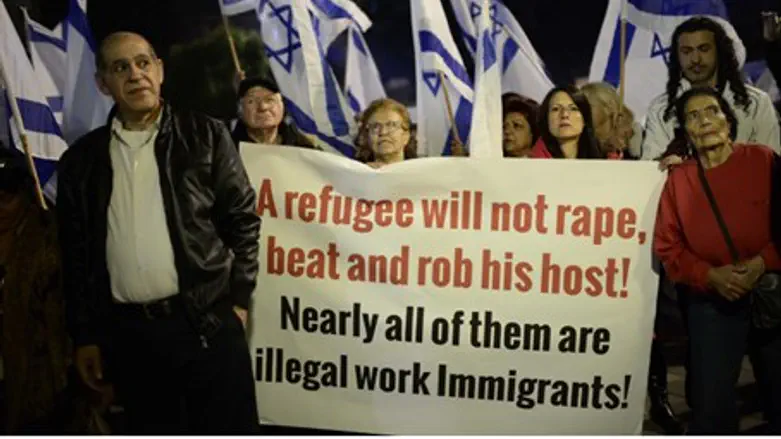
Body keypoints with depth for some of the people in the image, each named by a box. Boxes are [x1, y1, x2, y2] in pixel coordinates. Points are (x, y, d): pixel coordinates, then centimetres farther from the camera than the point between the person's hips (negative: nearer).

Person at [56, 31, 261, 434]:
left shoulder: (205, 136, 2)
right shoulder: (81, 159, 9)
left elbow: (242, 220, 3)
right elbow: (75, 252, 11)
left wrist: (237, 300, -2)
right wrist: (85, 336, 10)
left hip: (208, 321, -2)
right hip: (127, 333, 3)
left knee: (229, 428, 2)